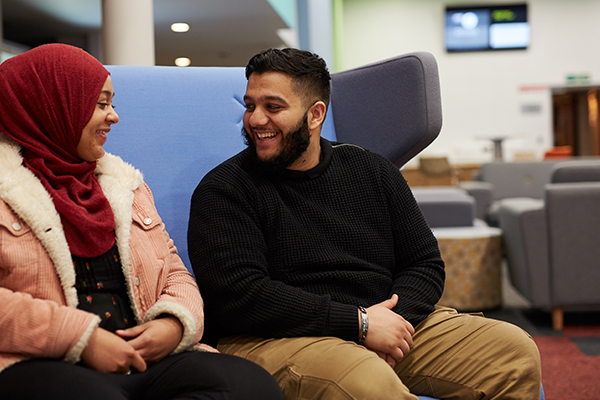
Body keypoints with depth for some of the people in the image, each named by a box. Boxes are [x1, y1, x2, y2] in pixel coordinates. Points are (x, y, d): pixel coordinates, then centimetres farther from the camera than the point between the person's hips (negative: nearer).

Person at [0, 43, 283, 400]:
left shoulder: (124, 183, 26)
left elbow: (175, 274, 24)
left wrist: (176, 323, 0)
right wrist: (81, 338, -16)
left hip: (143, 358, 7)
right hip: (40, 366, -7)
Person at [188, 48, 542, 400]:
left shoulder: (373, 172, 13)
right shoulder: (224, 189, -1)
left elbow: (425, 264, 13)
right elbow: (239, 295, -13)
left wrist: (394, 321, -10)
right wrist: (360, 323, -16)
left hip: (385, 322, 6)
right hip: (275, 339, -5)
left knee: (515, 351, -7)